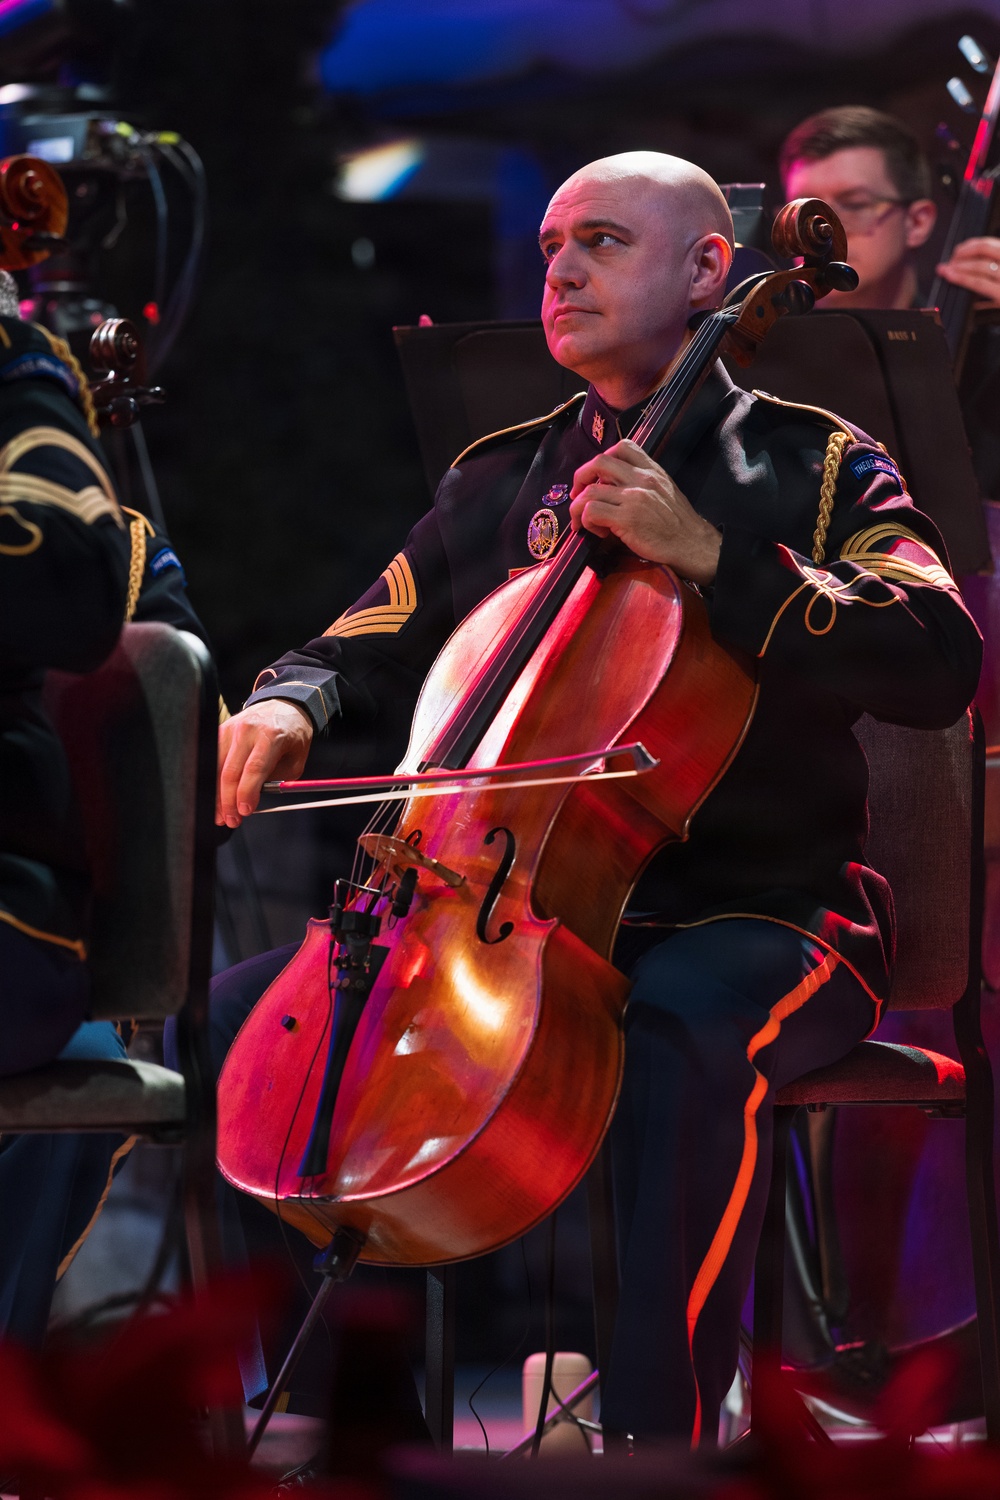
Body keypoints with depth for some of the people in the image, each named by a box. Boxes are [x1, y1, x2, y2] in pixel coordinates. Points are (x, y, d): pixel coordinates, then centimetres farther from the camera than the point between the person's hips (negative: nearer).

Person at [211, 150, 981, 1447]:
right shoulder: (499, 478, 20)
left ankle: (655, 1435, -38)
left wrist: (710, 557, -19)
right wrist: (292, 705, -3)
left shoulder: (810, 465, 4)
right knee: (233, 1024, -13)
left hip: (756, 907, -5)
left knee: (684, 1045, -41)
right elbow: (374, 649, 23)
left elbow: (939, 665, -11)